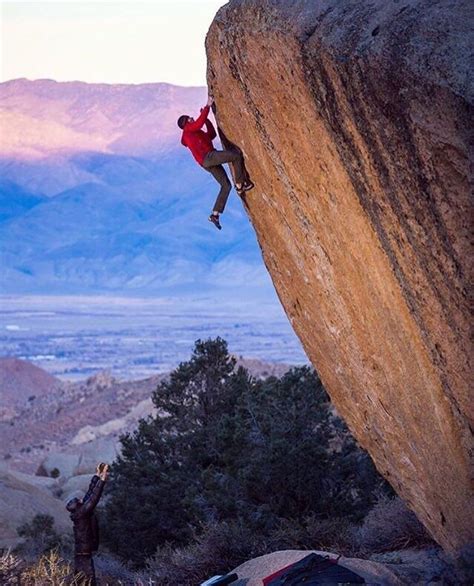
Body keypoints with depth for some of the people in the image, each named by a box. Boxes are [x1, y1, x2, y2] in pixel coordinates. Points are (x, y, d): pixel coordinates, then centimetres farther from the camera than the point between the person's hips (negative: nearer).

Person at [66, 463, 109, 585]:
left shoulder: (81, 512, 7)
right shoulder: (81, 514, -17)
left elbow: (90, 494, 12)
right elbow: (94, 498, -24)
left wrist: (97, 475, 12)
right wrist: (102, 480, -25)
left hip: (81, 555, 10)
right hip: (84, 556, -10)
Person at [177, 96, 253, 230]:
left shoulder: (196, 133, 32)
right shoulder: (188, 129, 6)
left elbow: (212, 134, 38)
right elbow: (199, 122, -12)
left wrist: (205, 118, 37)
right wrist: (207, 107, -4)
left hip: (209, 163, 10)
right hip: (207, 157, -10)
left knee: (226, 185, 4)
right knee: (236, 155, -12)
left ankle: (215, 214, -2)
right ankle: (240, 185, -8)